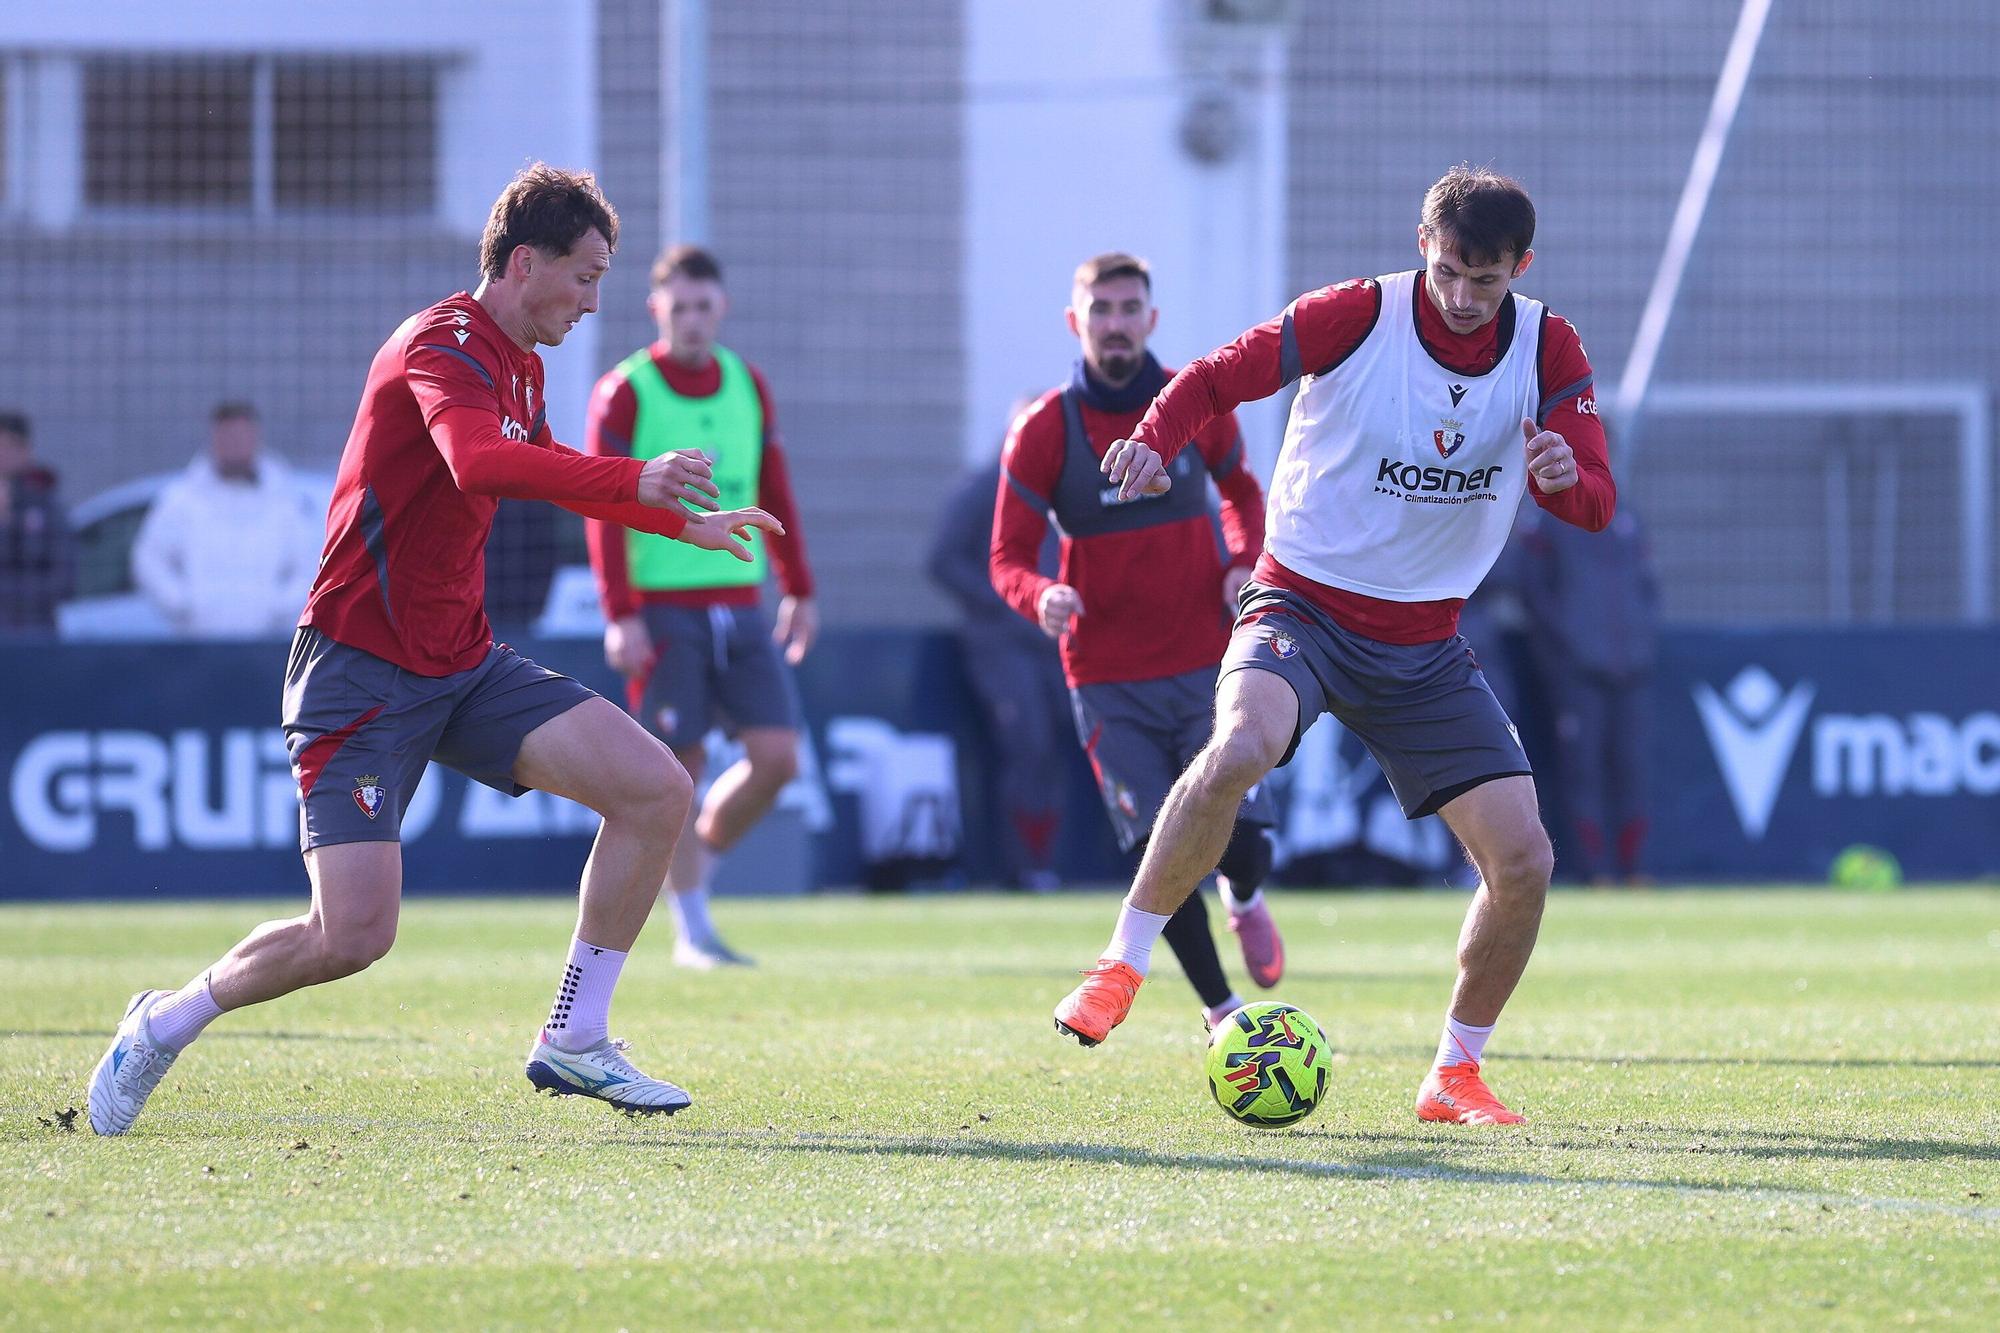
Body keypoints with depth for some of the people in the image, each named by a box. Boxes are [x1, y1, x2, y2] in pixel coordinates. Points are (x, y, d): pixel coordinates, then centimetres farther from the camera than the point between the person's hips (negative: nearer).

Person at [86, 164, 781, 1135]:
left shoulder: (519, 368, 14)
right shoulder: (446, 345, -16)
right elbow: (478, 463, -38)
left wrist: (683, 524, 38)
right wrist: (634, 484, -47)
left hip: (465, 666, 9)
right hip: (362, 676, -9)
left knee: (657, 791, -7)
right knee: (355, 934, -17)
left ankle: (573, 1041, 3)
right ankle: (165, 1023, 9)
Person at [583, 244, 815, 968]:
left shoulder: (748, 385, 11)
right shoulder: (623, 394, -5)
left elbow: (775, 496, 17)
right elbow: (602, 512, -8)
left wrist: (798, 592, 15)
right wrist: (620, 617, -14)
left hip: (741, 605, 5)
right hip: (663, 610, -5)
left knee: (778, 754, -4)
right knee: (681, 765, -4)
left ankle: (698, 855, 20)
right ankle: (692, 929, 5)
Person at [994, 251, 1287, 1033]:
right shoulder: (1044, 433, -6)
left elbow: (1241, 490, 19)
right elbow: (1009, 557, -4)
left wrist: (1245, 563, -1)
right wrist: (1041, 598, -27)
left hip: (1205, 662, 1)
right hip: (1108, 678, -1)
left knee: (1240, 838, -9)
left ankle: (1244, 900, 30)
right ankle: (1221, 1010, 11)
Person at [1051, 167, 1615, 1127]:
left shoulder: (1546, 352, -2)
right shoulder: (1357, 318, -12)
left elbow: (1596, 507, -6)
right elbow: (1215, 379, -8)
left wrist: (1564, 477, -30)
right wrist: (1155, 442, -28)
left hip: (1424, 643, 4)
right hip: (1302, 605, -4)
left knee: (1522, 860, -7)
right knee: (1240, 747, -36)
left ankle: (1456, 1074, 13)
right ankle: (1122, 965, -21)